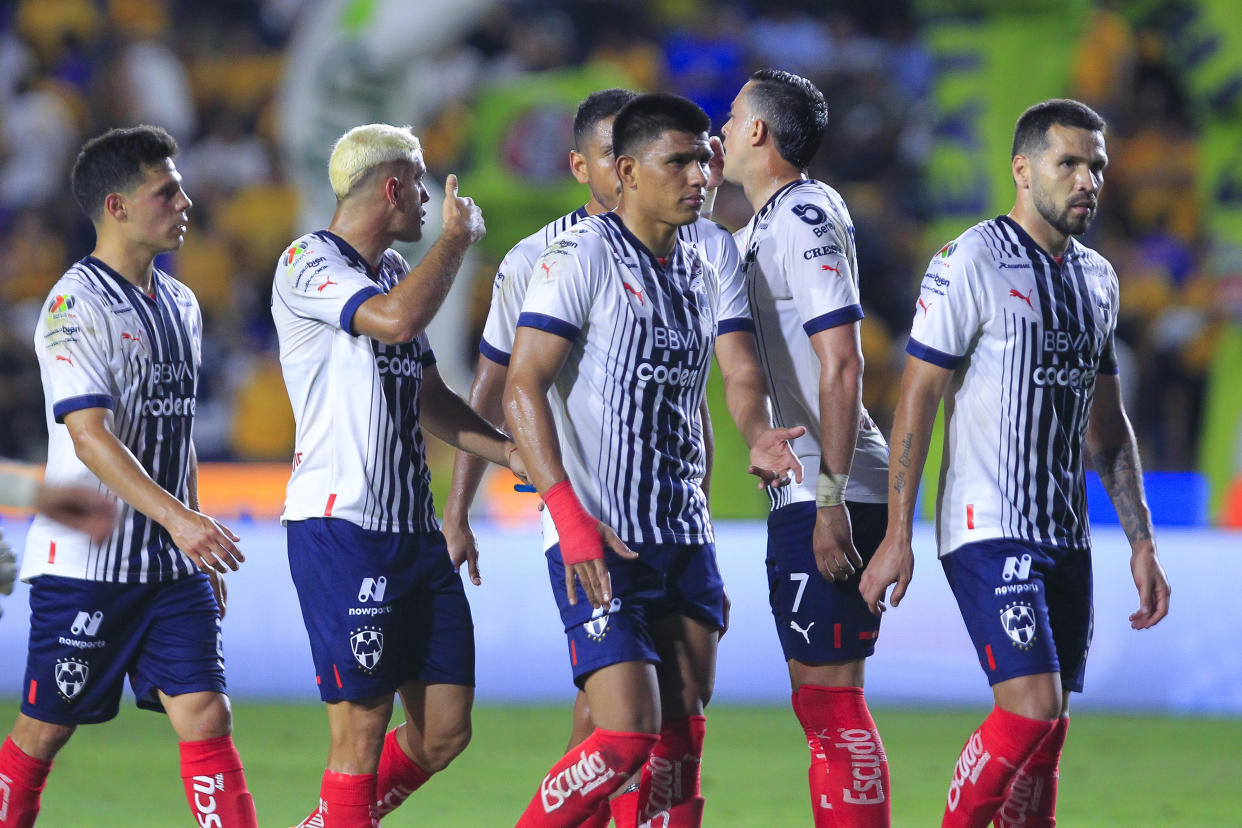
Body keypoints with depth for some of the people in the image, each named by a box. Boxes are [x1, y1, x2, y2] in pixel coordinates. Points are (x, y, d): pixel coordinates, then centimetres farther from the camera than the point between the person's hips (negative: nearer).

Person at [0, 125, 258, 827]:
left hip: (172, 565, 6)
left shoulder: (180, 304, 14)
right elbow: (89, 435, -21)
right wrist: (175, 516, -30)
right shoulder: (77, 305, -11)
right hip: (86, 561, -6)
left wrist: (201, 541, 21)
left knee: (207, 716, -4)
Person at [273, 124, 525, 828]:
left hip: (414, 528, 9)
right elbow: (397, 318, -26)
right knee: (363, 728, -10)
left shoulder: (396, 269, 21)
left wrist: (512, 453, 12)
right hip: (341, 526, -9)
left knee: (444, 731, 5)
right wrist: (458, 237, -10)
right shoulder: (309, 266, -7)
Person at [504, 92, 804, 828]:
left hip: (685, 538, 7)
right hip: (599, 544, -7)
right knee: (628, 736, -15)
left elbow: (743, 375, 0)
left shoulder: (710, 276, 13)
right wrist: (569, 516, -24)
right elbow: (521, 390, -14)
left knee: (684, 737, 7)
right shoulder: (580, 260, -8)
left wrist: (760, 439, -25)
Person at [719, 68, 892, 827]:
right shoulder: (764, 227, 18)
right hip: (805, 491, 10)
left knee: (832, 698, -10)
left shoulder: (804, 221, -13)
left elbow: (842, 366, -20)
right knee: (818, 697, 12)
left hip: (831, 494, -10)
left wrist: (831, 500, -23)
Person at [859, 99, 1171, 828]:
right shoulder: (971, 263, -9)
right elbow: (917, 400, -10)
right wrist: (897, 536, -15)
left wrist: (1142, 544, 14)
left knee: (1046, 733, 5)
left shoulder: (1098, 278, 13)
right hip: (989, 530, -7)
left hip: (1066, 536, 7)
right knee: (1031, 708, -19)